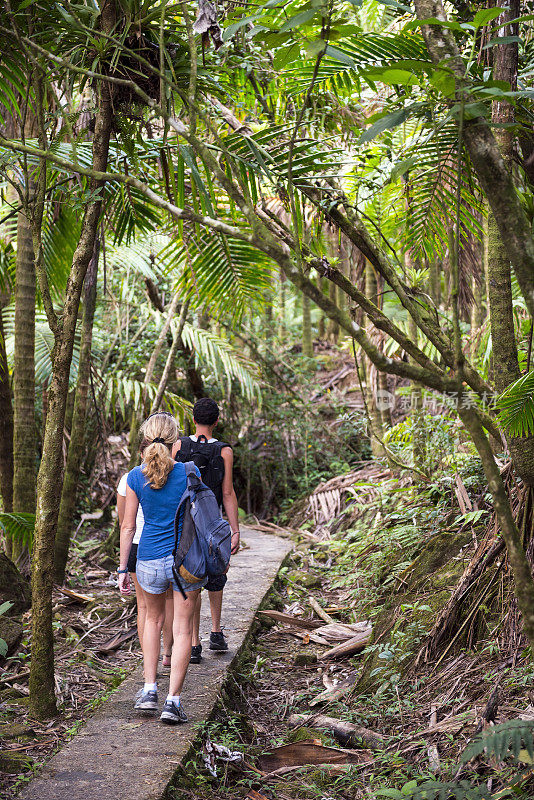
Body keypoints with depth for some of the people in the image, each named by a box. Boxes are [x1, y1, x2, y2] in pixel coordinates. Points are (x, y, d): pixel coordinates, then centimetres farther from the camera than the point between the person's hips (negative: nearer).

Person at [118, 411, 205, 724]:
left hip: (150, 560, 2)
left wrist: (123, 569, 8)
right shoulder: (189, 472, -8)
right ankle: (174, 701, 5)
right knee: (183, 629, 7)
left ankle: (150, 690, 21)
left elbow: (128, 527, 0)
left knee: (154, 619, 25)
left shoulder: (136, 477, -4)